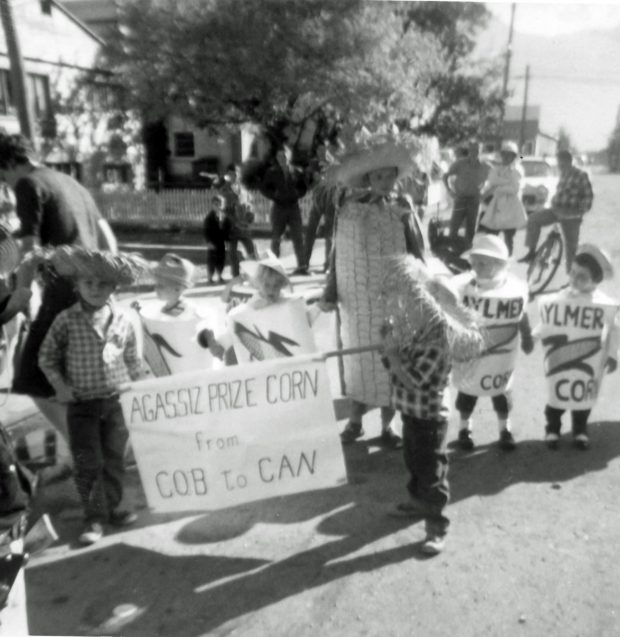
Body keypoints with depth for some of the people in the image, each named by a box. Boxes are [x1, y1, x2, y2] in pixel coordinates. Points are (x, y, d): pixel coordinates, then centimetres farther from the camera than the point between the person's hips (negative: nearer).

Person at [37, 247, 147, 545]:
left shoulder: (123, 321, -2)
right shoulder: (66, 320, -8)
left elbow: (132, 359, 8)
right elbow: (47, 357, 1)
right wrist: (59, 385, -9)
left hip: (116, 401, 2)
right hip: (82, 405, -2)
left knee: (114, 458, 13)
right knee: (88, 463, 3)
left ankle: (112, 506, 30)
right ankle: (95, 517, 17)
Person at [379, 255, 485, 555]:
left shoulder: (438, 336, -27)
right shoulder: (405, 324, 0)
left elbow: (417, 380, -29)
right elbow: (390, 357, 7)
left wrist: (394, 354, -23)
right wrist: (390, 348, -13)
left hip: (430, 412, -8)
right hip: (408, 408, 8)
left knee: (432, 468, 3)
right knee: (413, 460, 24)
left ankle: (437, 525, 17)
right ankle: (419, 501, 45)